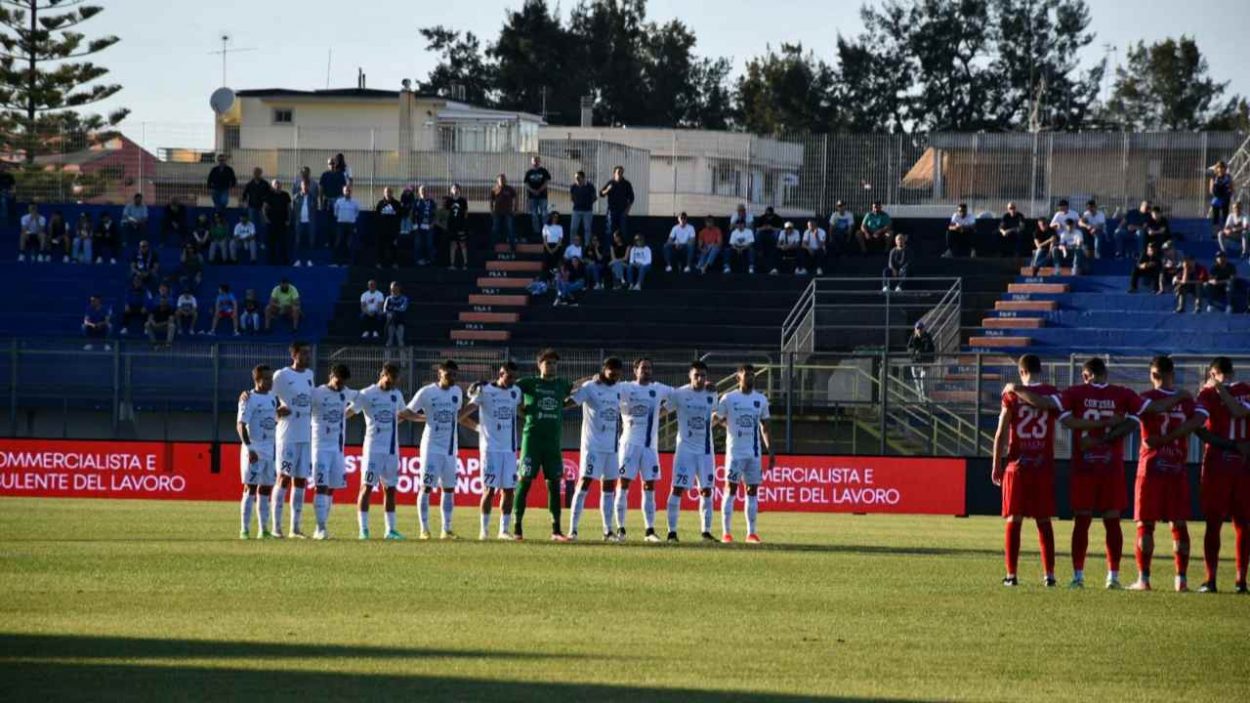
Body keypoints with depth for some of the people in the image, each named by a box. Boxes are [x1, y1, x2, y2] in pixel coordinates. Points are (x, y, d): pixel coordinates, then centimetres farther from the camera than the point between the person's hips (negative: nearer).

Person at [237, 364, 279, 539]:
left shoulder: (272, 398, 12)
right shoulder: (249, 399, -11)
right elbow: (241, 425, -16)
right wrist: (249, 448, -24)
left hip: (270, 449, 7)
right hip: (253, 449, -7)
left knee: (266, 489, 8)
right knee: (251, 488, -7)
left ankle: (264, 529, 12)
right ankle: (245, 529, -5)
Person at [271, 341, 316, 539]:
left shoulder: (309, 375, 13)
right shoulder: (282, 376, -7)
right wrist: (277, 411, -15)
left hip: (306, 436, 6)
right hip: (288, 435, -6)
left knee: (300, 480, 6)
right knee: (284, 478, -6)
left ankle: (295, 527, 9)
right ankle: (276, 526, -3)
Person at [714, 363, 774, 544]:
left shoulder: (761, 400, 9)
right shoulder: (729, 398, -2)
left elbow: (765, 427, 14)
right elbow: (715, 419, 1)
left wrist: (770, 451, 10)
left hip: (754, 452, 4)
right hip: (735, 452, -4)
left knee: (752, 491, 4)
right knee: (730, 489, -4)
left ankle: (751, 532, 7)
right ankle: (726, 532, -2)